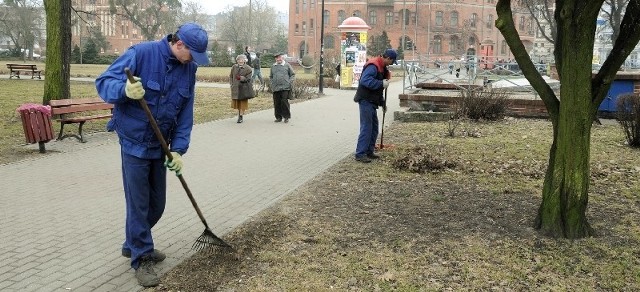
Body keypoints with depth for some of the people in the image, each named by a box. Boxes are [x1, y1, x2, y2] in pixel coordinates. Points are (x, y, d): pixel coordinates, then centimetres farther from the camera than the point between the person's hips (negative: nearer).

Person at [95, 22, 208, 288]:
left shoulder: (189, 69, 0)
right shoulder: (141, 53, -17)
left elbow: (185, 115, 2)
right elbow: (103, 82, -17)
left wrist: (178, 149, -6)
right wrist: (125, 90, -39)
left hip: (160, 146, 6)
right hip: (134, 143, -6)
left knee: (156, 205, 13)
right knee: (138, 204, -1)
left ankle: (133, 245, 36)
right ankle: (141, 259, 15)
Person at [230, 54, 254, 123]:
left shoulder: (248, 68, -6)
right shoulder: (234, 67, 5)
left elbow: (248, 79, -9)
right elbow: (231, 76, 14)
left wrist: (241, 78, -24)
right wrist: (231, 83, 2)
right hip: (235, 87, 4)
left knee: (242, 102, -1)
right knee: (236, 102, 11)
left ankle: (241, 116, 3)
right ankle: (239, 113, 30)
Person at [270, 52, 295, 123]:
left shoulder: (287, 65, 5)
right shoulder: (273, 66, 14)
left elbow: (293, 75, 9)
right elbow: (271, 76, 25)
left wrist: (290, 82, -4)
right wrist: (272, 83, 11)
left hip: (285, 88, -4)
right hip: (276, 88, 4)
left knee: (284, 102, -9)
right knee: (277, 103, 4)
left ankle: (286, 117, 2)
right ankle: (278, 117, 14)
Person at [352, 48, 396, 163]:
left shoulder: (381, 67, 17)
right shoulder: (373, 65, -16)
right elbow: (365, 80, -31)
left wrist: (382, 102, 22)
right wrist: (382, 84, -28)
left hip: (372, 102, 10)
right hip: (366, 101, -10)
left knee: (374, 128, 14)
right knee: (366, 128, -10)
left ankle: (369, 151, 23)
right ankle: (360, 154, -6)